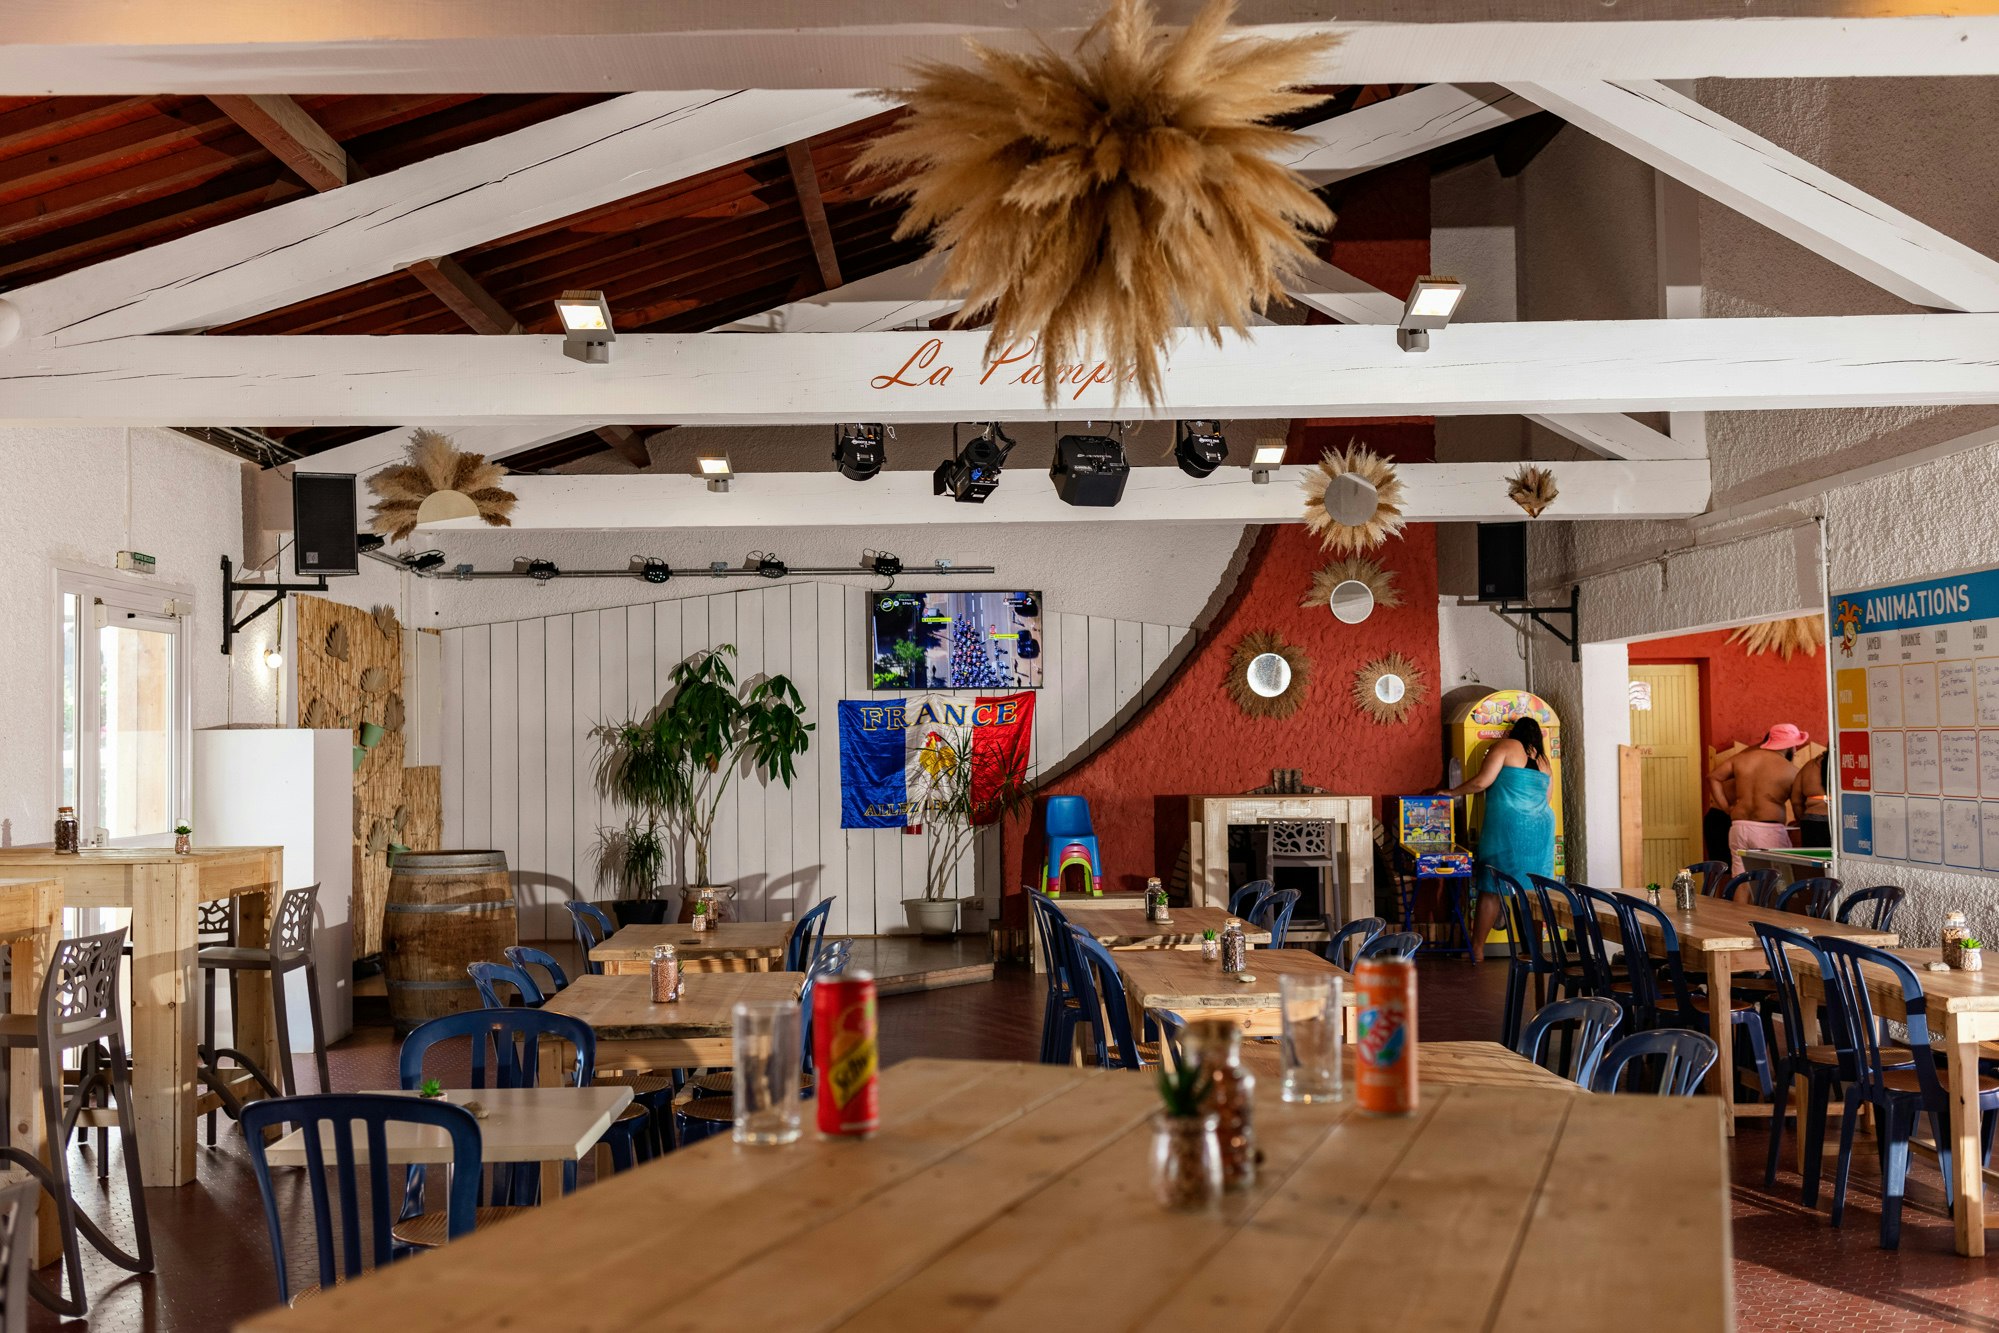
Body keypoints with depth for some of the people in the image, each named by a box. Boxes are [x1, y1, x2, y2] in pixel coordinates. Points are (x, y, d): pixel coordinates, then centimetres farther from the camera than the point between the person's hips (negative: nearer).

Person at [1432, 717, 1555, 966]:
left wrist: (1452, 792, 4)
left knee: (1491, 889, -1)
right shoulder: (1544, 761, 18)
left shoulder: (1506, 746, 2)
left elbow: (1481, 782, -7)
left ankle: (1477, 950, -1)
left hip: (1506, 826, -5)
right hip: (1541, 829, 5)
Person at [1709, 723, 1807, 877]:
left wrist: (1727, 807, 15)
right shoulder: (1790, 771, -1)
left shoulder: (1743, 758, 12)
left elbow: (1713, 777, 17)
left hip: (1739, 828, 5)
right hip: (1769, 831, -5)